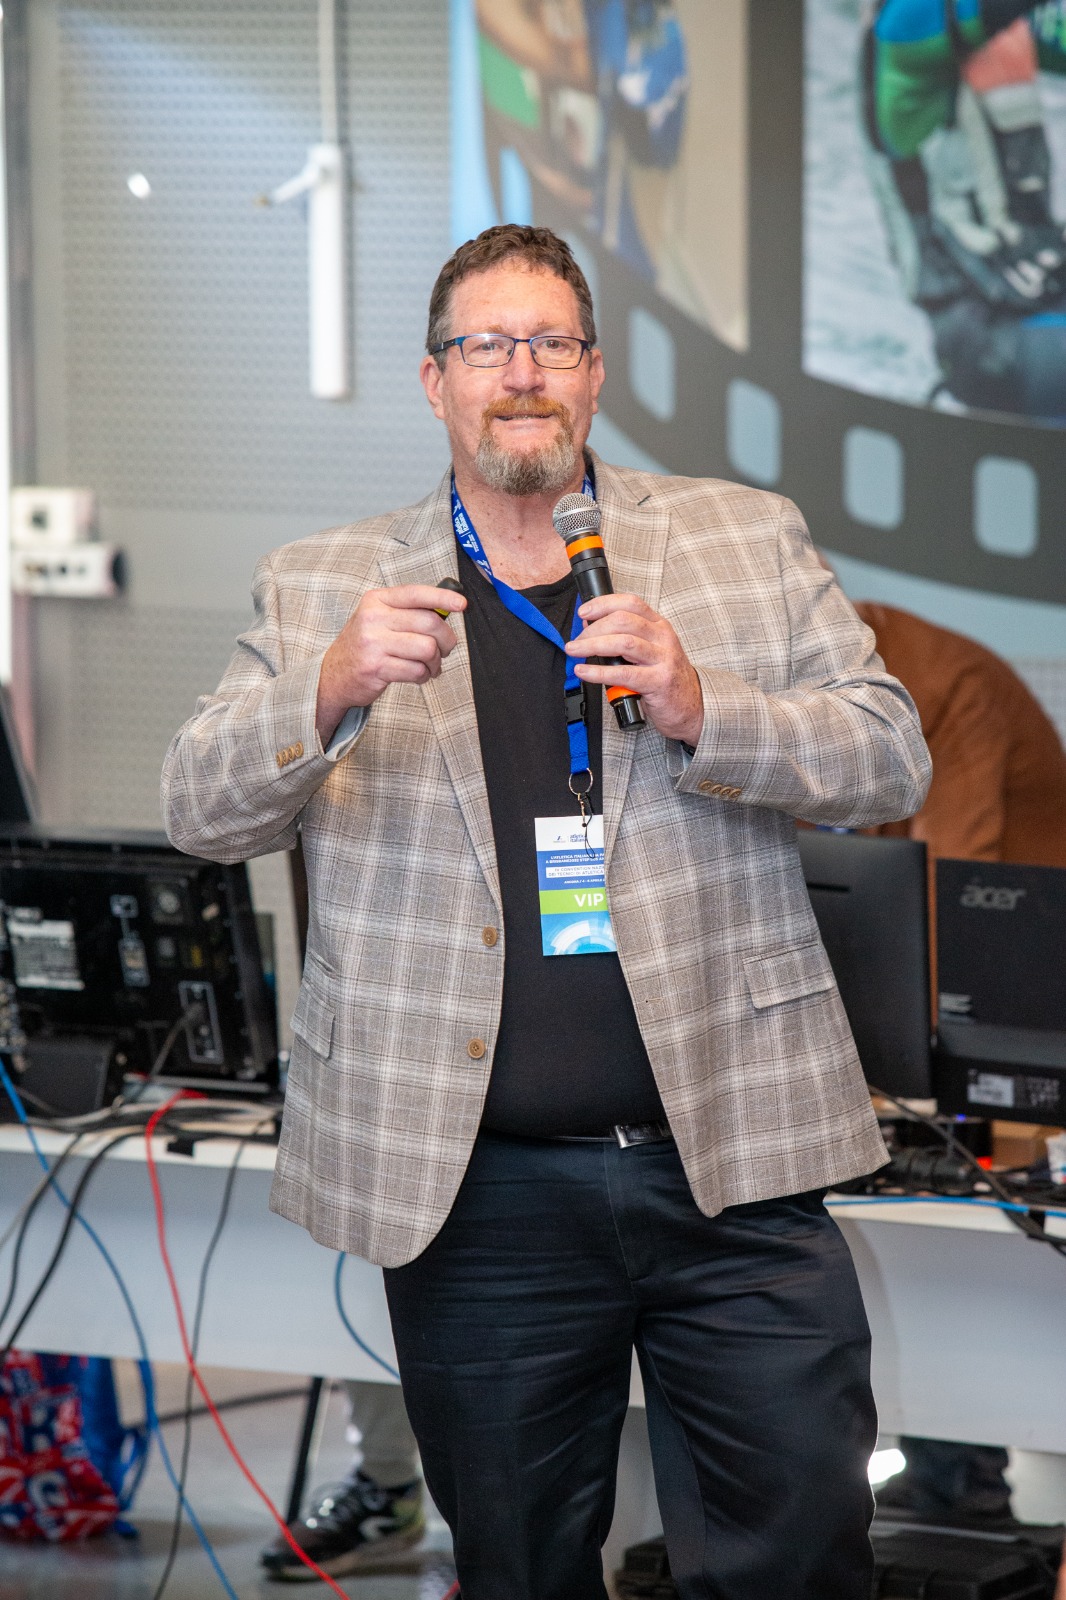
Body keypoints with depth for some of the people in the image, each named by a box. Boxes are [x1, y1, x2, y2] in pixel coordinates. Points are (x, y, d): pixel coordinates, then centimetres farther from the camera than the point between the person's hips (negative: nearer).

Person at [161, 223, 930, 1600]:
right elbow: (201, 811, 1)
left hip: (733, 1171, 0)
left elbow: (890, 760, 5)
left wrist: (702, 710, -14)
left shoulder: (747, 541, 9)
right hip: (479, 1193, 0)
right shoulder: (323, 590, 9)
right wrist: (331, 692, -19)